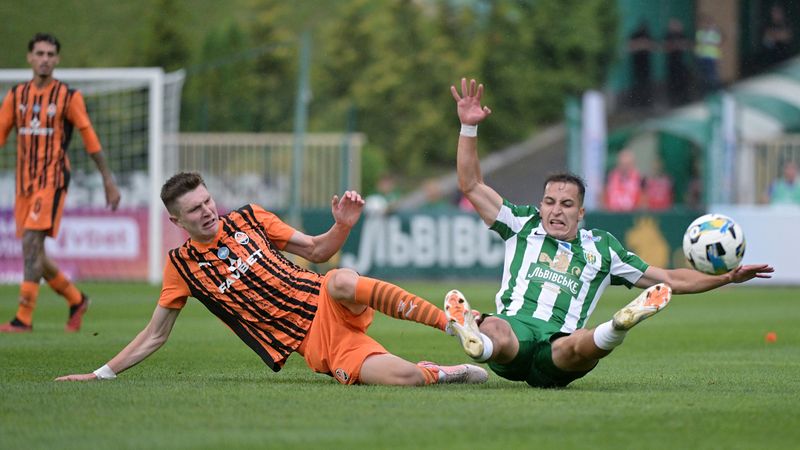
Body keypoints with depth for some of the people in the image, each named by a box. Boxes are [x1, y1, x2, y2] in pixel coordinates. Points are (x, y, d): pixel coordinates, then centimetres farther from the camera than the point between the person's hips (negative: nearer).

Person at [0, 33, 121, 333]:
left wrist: (108, 180, 3)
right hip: (24, 183, 5)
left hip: (52, 181, -5)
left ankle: (24, 318, -18)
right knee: (33, 253, 6)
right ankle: (76, 300, 26)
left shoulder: (68, 97, -1)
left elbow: (90, 139, 2)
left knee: (32, 244, -18)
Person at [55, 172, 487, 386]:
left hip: (327, 306, 2)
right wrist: (102, 374, 8)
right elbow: (155, 336, 12)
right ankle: (441, 373, 2)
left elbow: (316, 250, 15)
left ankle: (455, 322, -22)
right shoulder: (181, 265, 6)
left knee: (341, 280, -39)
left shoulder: (248, 218, 10)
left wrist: (342, 225, -5)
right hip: (314, 347, -2)